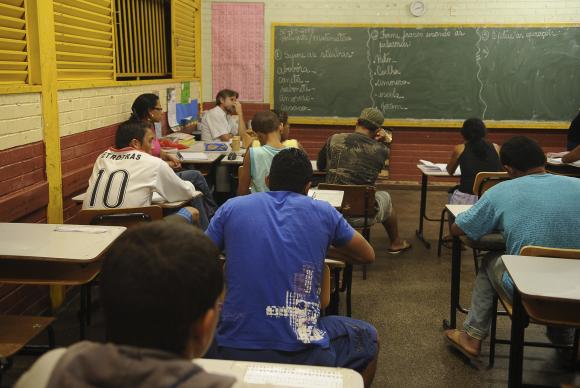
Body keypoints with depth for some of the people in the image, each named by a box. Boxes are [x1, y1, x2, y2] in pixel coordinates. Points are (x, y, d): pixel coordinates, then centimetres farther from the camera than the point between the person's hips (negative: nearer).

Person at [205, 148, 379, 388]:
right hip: (303, 357, -1)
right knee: (369, 338, 28)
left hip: (232, 352, 1)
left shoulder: (231, 208, 4)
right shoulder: (323, 212, 3)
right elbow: (368, 256, 18)